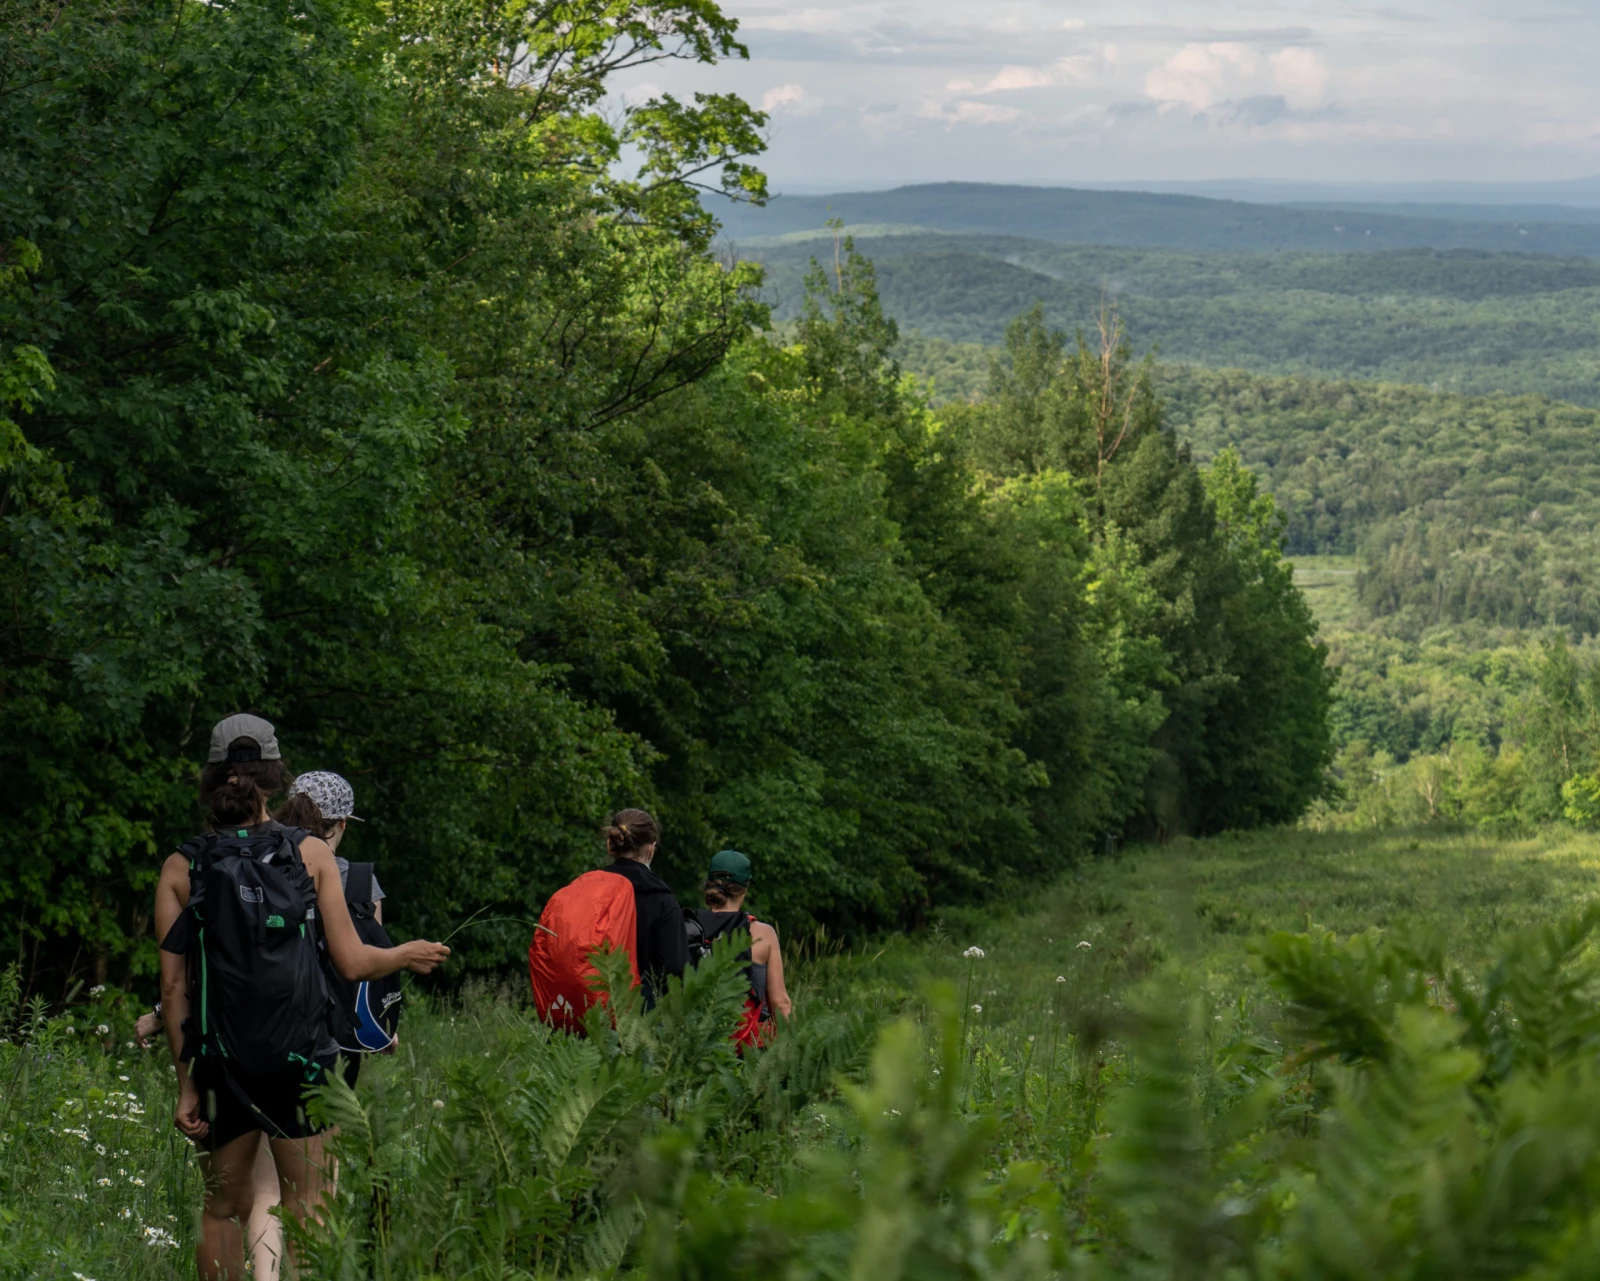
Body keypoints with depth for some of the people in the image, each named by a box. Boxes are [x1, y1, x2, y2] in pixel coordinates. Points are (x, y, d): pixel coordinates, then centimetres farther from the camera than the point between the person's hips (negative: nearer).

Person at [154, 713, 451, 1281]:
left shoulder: (181, 868, 3)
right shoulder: (310, 853, 0)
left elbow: (173, 985, 0)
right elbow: (353, 962, 0)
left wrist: (186, 1082, 6)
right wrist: (407, 955, 20)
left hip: (220, 1063, 2)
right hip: (300, 1060, -2)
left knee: (224, 1208, 16)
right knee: (309, 1214, 1)